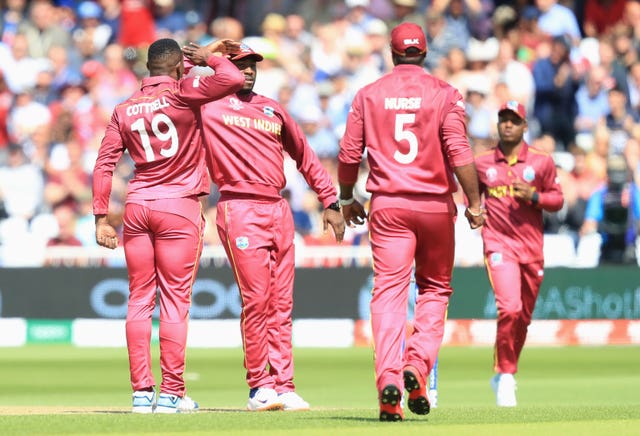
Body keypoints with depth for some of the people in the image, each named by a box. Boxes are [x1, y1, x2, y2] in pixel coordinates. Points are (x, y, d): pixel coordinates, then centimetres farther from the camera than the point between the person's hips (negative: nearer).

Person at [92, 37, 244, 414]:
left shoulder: (125, 110, 10)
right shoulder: (181, 94, -5)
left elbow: (105, 164, 5)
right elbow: (234, 80, -17)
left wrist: (101, 217, 6)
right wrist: (210, 56, 3)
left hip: (137, 207, 4)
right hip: (179, 207, -4)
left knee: (139, 300, 8)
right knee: (175, 300, -2)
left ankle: (141, 392, 6)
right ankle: (171, 393, -2)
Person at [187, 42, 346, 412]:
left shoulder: (273, 109, 20)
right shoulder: (207, 105, 4)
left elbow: (305, 156, 23)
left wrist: (331, 201, 18)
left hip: (279, 210, 5)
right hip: (240, 210, -5)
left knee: (282, 303, 3)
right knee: (256, 299, -9)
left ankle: (282, 385, 4)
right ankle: (260, 387, -4)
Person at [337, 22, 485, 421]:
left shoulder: (369, 95, 5)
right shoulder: (444, 93, -1)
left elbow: (349, 155, 5)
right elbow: (459, 151, -11)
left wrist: (347, 200, 20)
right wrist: (474, 203, -8)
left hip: (387, 206, 1)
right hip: (435, 204, -1)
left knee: (389, 291, -3)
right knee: (436, 288, 14)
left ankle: (389, 378, -19)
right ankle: (418, 366, -6)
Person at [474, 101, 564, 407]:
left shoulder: (542, 162, 5)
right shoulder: (481, 163, 6)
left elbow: (557, 200, 7)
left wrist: (533, 196, -12)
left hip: (532, 249, 2)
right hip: (499, 245, -2)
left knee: (523, 317, 10)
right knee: (509, 309, -21)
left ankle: (504, 375, 28)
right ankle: (505, 376, -10)